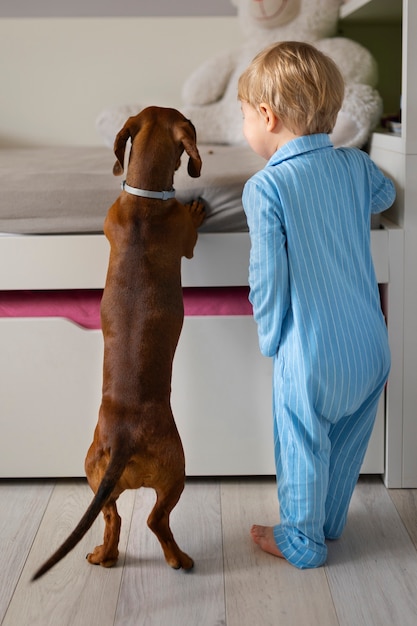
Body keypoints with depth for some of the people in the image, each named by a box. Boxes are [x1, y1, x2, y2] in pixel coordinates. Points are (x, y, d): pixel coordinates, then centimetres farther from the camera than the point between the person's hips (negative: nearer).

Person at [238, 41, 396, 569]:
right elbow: (384, 197, 24)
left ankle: (302, 542, 33)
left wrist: (270, 339, 0)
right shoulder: (355, 165, 1)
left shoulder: (265, 187, -16)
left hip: (310, 355, -6)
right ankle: (330, 522, 44)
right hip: (371, 347, 6)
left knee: (303, 450, 14)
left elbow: (268, 277, -15)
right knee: (346, 444, 23)